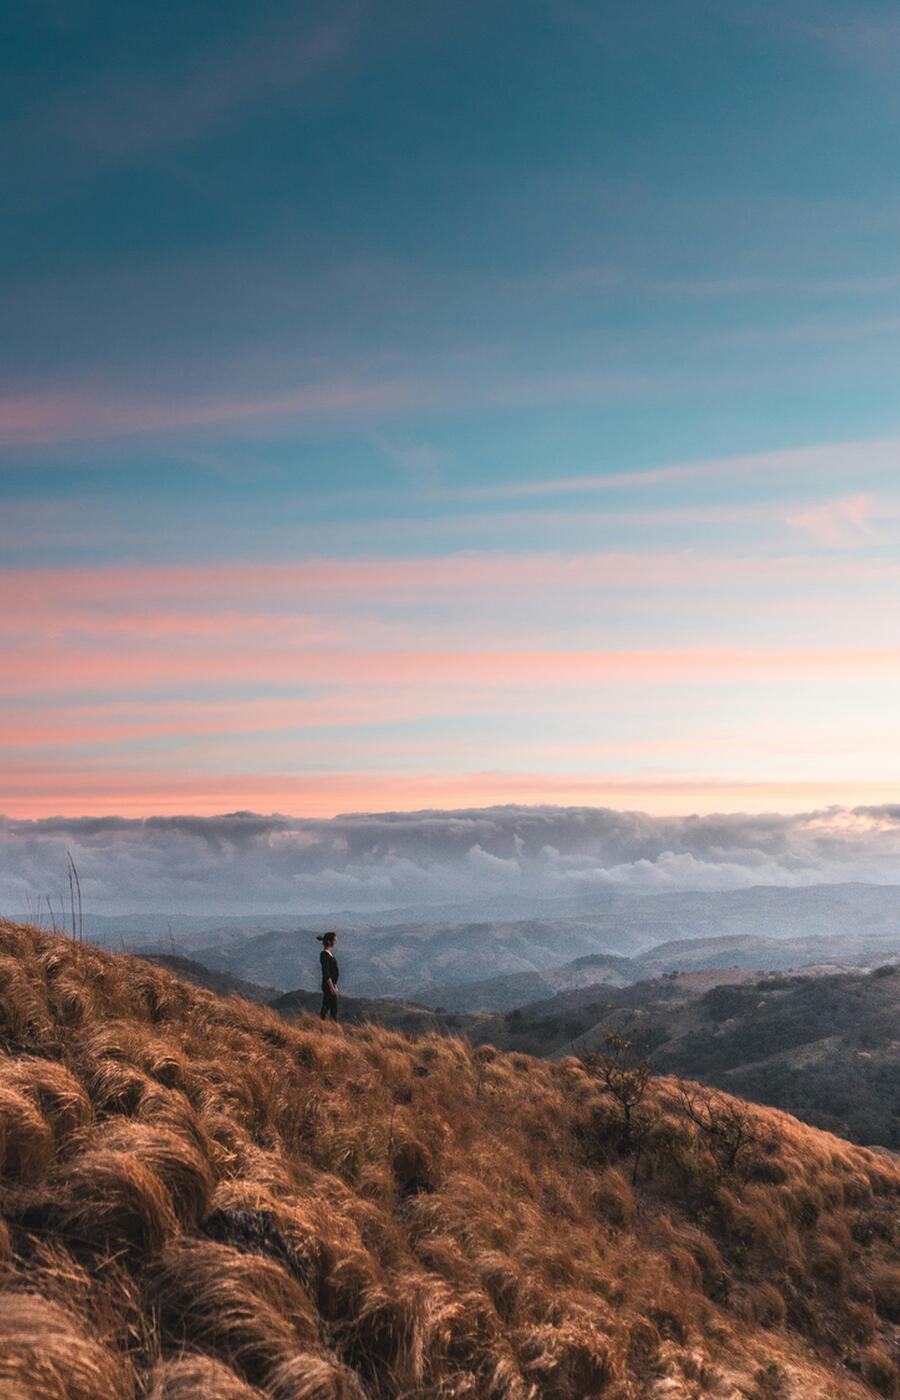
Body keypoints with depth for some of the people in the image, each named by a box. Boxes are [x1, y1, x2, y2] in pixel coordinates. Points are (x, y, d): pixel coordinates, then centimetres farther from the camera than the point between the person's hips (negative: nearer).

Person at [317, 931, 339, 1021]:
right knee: (333, 1008, -4)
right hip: (329, 984, -9)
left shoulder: (329, 953, 11)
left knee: (326, 1006, 12)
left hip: (332, 983, 9)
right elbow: (326, 973, -21)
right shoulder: (325, 955, -17)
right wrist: (332, 987, -21)